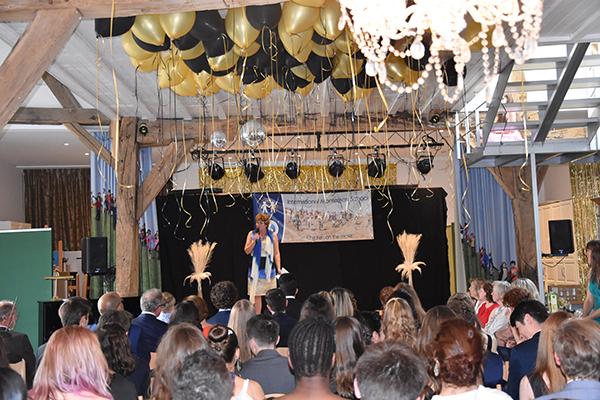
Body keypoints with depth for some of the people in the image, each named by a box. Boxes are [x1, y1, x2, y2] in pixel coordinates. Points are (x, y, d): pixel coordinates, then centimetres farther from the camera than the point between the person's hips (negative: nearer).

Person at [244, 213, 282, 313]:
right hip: (256, 268, 0)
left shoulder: (273, 236, 2)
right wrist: (254, 241, -13)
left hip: (269, 268, 0)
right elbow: (247, 251, 2)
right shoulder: (251, 234, 3)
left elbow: (276, 253, 4)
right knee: (256, 294, 2)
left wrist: (278, 268, -5)